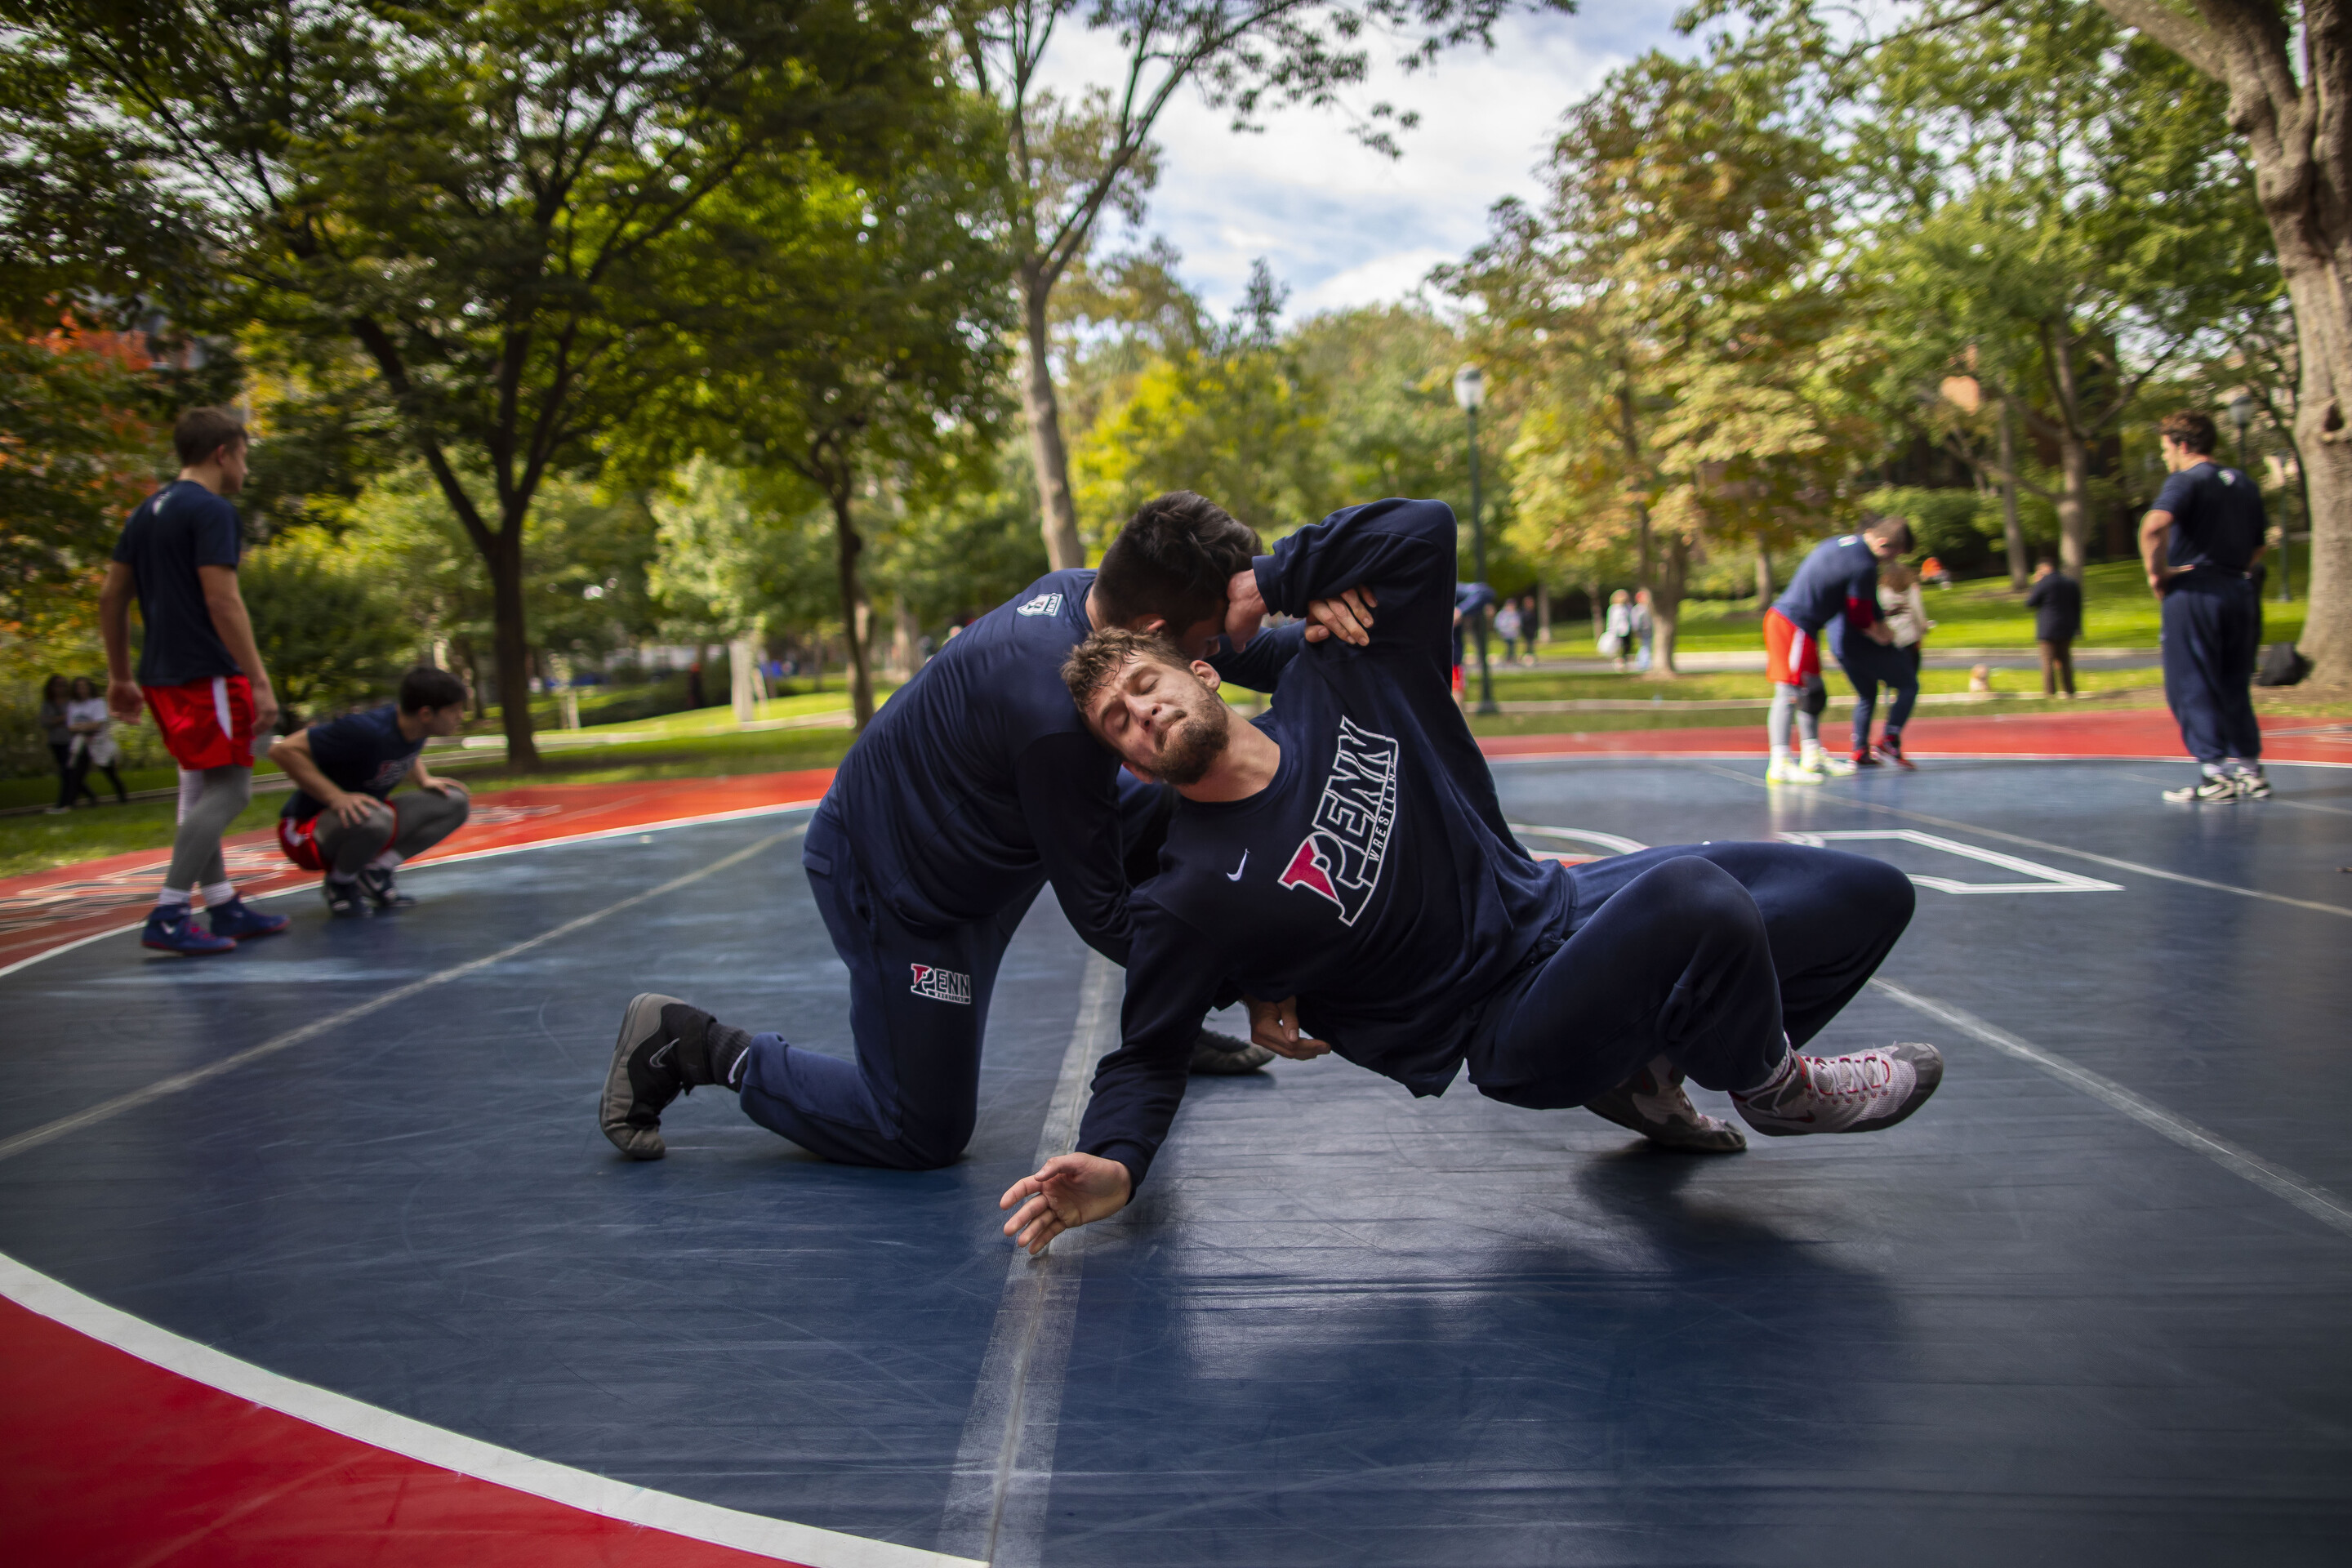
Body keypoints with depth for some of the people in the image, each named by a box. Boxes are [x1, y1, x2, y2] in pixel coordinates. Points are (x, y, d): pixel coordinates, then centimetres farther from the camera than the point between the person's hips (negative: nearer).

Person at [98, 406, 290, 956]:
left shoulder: (148, 511, 16)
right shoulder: (212, 510, -11)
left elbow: (111, 597, 17)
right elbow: (222, 601, -19)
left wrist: (120, 677, 22)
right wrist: (259, 681, -20)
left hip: (163, 676, 9)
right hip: (206, 674, -9)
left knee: (202, 789, 15)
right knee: (230, 787, -7)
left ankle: (224, 908, 20)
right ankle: (167, 917, -12)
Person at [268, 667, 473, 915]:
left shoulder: (415, 726, -4)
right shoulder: (366, 730, -28)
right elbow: (283, 750, -29)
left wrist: (424, 779, 3)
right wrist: (336, 797, -33)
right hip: (307, 830, -8)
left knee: (455, 804, -4)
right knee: (375, 819, -41)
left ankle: (376, 873, -1)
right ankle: (339, 883, -8)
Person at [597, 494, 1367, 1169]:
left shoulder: (1082, 592, -12)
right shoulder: (1052, 710, -36)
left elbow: (1232, 655, 4)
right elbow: (1097, 913, -25)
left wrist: (1312, 632, -17)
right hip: (892, 883, -9)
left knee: (1180, 813, 3)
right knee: (923, 1134, 1)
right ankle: (694, 1045, 10)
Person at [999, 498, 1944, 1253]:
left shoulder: (1341, 684, -6)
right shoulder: (1191, 896, -17)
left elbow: (1420, 530, -7)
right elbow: (1145, 1056, -9)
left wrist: (1264, 584, -8)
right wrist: (1112, 1166, -29)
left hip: (1559, 906, 7)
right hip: (1510, 1028, -6)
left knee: (1867, 897, 7)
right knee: (1699, 904, -37)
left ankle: (1645, 1072, 15)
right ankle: (1776, 1089, -2)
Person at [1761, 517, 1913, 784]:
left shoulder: (1843, 541, 14)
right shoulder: (1864, 566, -15)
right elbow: (1859, 616, -5)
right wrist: (1881, 636, 14)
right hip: (1795, 625, -10)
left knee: (1813, 692, 17)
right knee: (1790, 692, -14)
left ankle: (1813, 755, 26)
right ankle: (1780, 765, -18)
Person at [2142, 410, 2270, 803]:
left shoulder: (2186, 481, -8)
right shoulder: (2245, 484, 15)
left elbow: (2154, 525, -27)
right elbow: (2259, 546, 19)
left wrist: (2156, 572, -16)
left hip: (2193, 591, -7)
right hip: (2240, 591, 7)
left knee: (2192, 688, -1)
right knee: (2235, 687, 14)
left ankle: (2216, 776, -4)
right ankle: (2249, 769, 14)